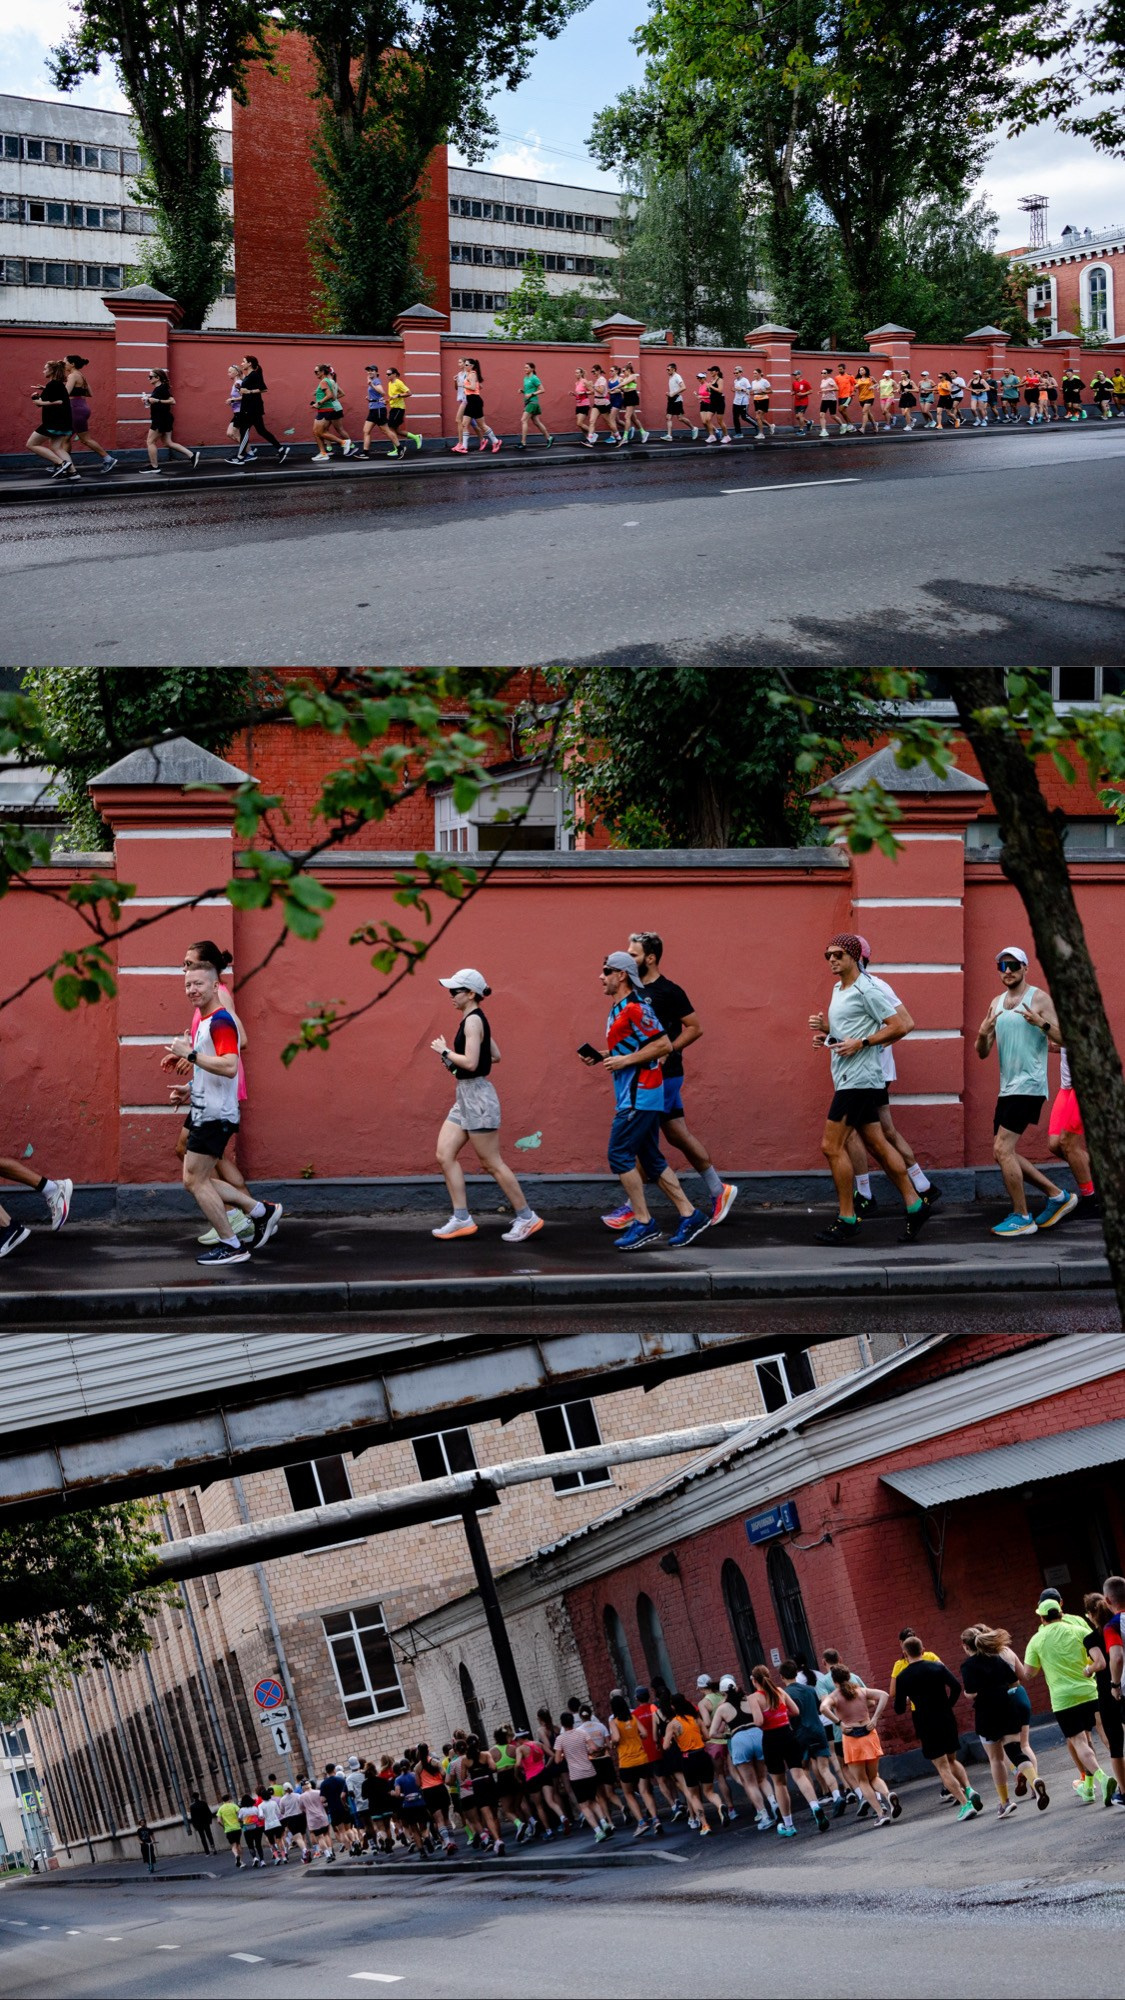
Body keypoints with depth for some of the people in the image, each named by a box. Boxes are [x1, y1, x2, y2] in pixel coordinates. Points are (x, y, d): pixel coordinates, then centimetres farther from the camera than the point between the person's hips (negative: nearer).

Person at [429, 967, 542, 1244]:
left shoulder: (473, 1021, -17)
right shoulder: (475, 1019, 13)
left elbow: (470, 1062, -25)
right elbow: (495, 1056, 20)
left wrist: (445, 1051, -12)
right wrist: (454, 1058, 16)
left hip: (477, 1096, -10)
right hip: (465, 1096, 10)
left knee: (492, 1163, -3)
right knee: (445, 1155, 5)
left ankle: (526, 1217, 5)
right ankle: (462, 1218, 5)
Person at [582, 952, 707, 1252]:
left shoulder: (635, 1008, -16)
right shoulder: (617, 1009, 15)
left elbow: (663, 1045, -19)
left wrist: (625, 1060, -19)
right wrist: (601, 1057, 11)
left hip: (639, 1095, -10)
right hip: (632, 1095, 10)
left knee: (620, 1154, -9)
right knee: (651, 1159, 11)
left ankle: (643, 1224, -6)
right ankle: (690, 1216, 13)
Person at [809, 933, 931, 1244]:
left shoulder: (866, 990, -13)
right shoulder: (838, 990, 17)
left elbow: (902, 1025, -16)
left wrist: (861, 1043, -19)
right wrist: (824, 1026, 9)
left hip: (859, 1078, -10)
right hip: (847, 1078, 10)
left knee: (832, 1146, -10)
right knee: (877, 1145, 12)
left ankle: (847, 1220, -6)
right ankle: (915, 1206, 17)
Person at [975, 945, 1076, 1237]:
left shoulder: (1038, 998, -5)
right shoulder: (996, 1003, 15)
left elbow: (1063, 1040, -9)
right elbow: (983, 1053, 14)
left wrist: (1042, 1023, -26)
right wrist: (983, 1033, -7)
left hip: (1028, 1086, -8)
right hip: (1007, 1088, 8)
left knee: (1002, 1150, -14)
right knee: (1005, 1153, 9)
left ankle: (1021, 1218, -6)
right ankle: (1057, 1196, 21)